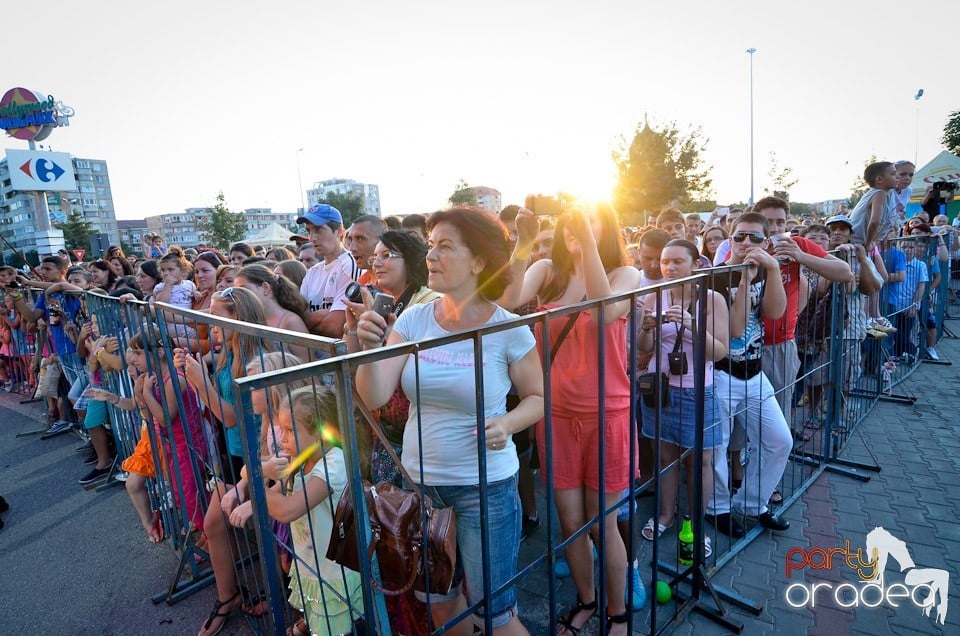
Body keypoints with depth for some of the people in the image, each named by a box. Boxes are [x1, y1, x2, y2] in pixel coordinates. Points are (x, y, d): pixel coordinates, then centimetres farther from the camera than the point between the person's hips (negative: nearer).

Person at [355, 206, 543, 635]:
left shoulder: (508, 329, -14)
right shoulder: (413, 319, -5)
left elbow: (538, 397, -3)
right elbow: (374, 397, -10)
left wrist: (507, 424, -21)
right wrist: (370, 347, -27)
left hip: (486, 486, -4)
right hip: (419, 481, 4)